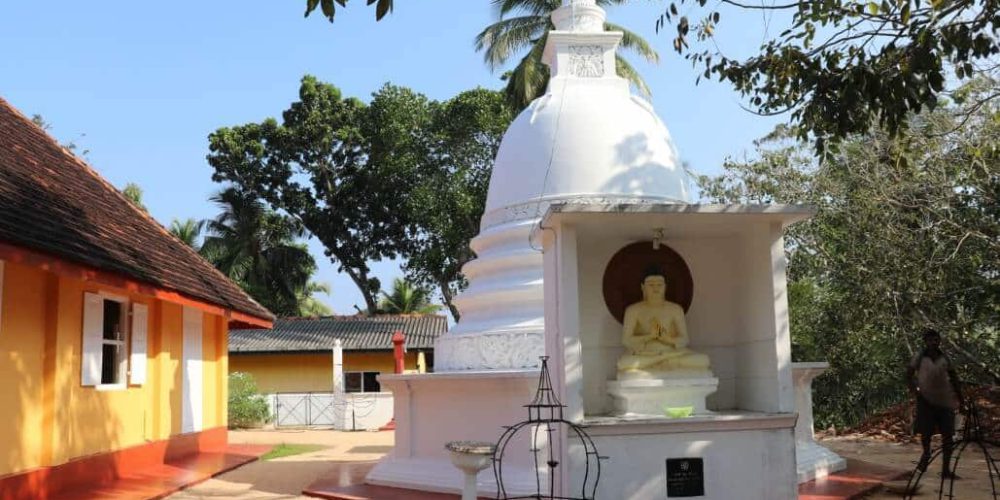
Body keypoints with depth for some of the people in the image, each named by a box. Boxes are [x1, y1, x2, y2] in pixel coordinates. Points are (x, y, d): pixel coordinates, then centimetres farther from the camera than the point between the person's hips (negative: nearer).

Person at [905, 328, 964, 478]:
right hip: (926, 400, -2)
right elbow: (909, 375, 3)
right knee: (926, 432, 1)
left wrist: (960, 398, 8)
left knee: (948, 435, 1)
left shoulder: (944, 358, 6)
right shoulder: (919, 358, 0)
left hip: (945, 401, 2)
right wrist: (913, 390, -13)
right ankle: (926, 454, 33)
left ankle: (946, 470, 7)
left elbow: (954, 379, 11)